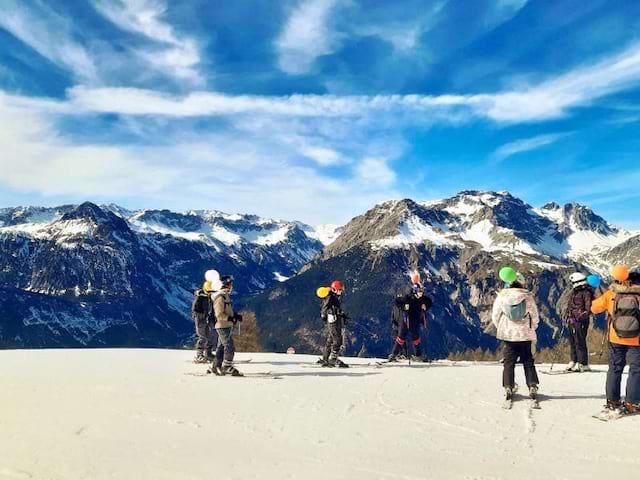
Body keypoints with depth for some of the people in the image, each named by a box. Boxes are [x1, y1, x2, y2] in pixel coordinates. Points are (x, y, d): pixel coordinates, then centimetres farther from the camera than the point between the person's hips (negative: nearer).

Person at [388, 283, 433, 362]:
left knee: (416, 338, 13)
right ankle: (394, 355, 6)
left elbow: (430, 302, 14)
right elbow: (397, 301, -9)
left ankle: (418, 355, 24)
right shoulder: (407, 298, -18)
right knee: (401, 337, -1)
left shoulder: (423, 299, -6)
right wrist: (402, 308, -18)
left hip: (416, 322, 4)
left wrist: (425, 308, -1)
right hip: (406, 321, -4)